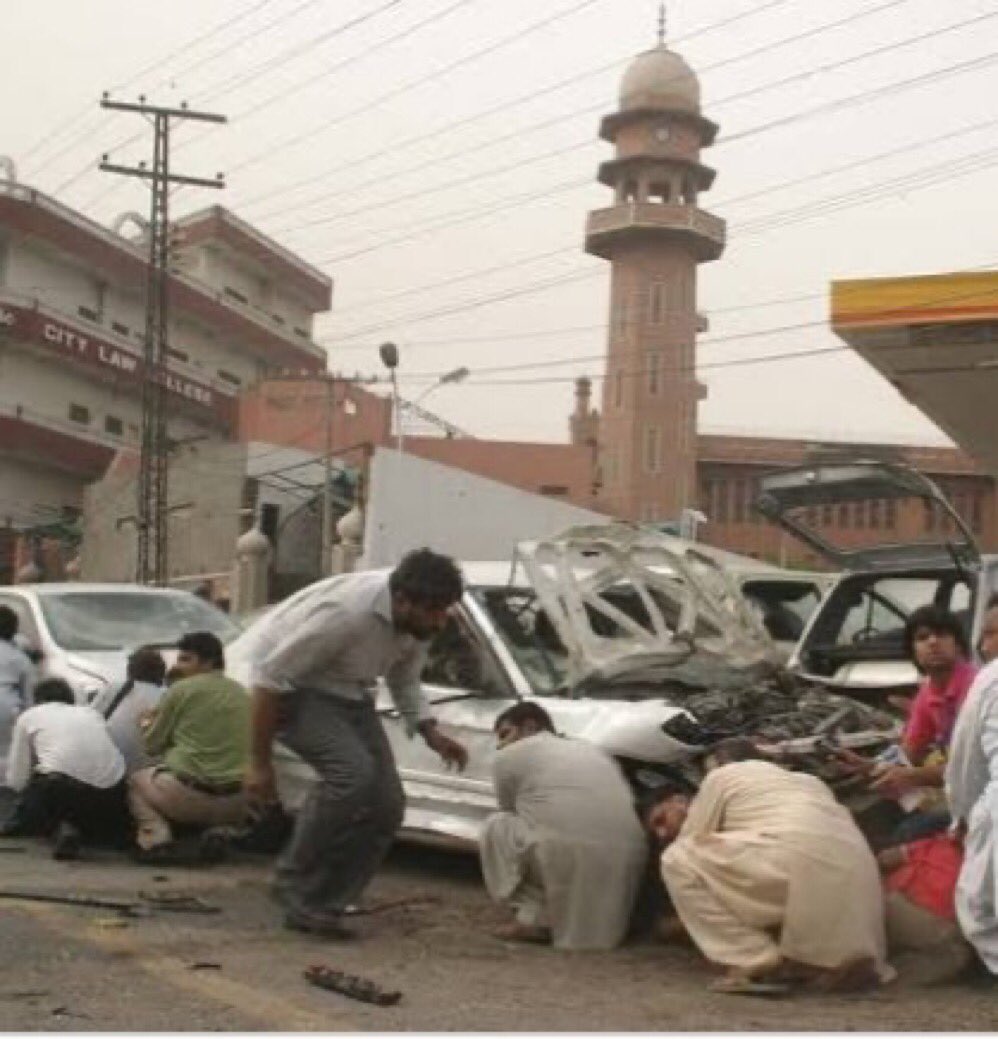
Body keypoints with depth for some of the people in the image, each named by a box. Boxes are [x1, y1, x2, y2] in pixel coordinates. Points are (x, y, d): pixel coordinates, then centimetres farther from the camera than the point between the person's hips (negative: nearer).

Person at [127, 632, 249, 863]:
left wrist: (150, 724, 27)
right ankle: (218, 831, 6)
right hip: (235, 806, 4)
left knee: (136, 780, 24)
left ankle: (158, 839, -1)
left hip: (189, 794, -4)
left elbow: (151, 746, 5)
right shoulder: (241, 693, 13)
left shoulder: (181, 690, -2)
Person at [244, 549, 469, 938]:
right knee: (352, 771, -29)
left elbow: (404, 683, 10)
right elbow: (270, 677, -27)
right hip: (295, 690, -7)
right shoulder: (348, 611, -34)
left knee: (386, 804, -5)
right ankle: (295, 884, -13)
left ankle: (319, 906, 6)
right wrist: (260, 763, -24)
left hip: (350, 697, 7)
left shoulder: (418, 621, -11)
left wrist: (430, 733, -7)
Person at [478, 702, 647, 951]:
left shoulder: (510, 756, 15)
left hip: (567, 855, -6)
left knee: (497, 826, 18)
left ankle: (533, 918, 7)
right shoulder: (591, 750, 32)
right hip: (628, 860, 7)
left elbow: (512, 814, 24)